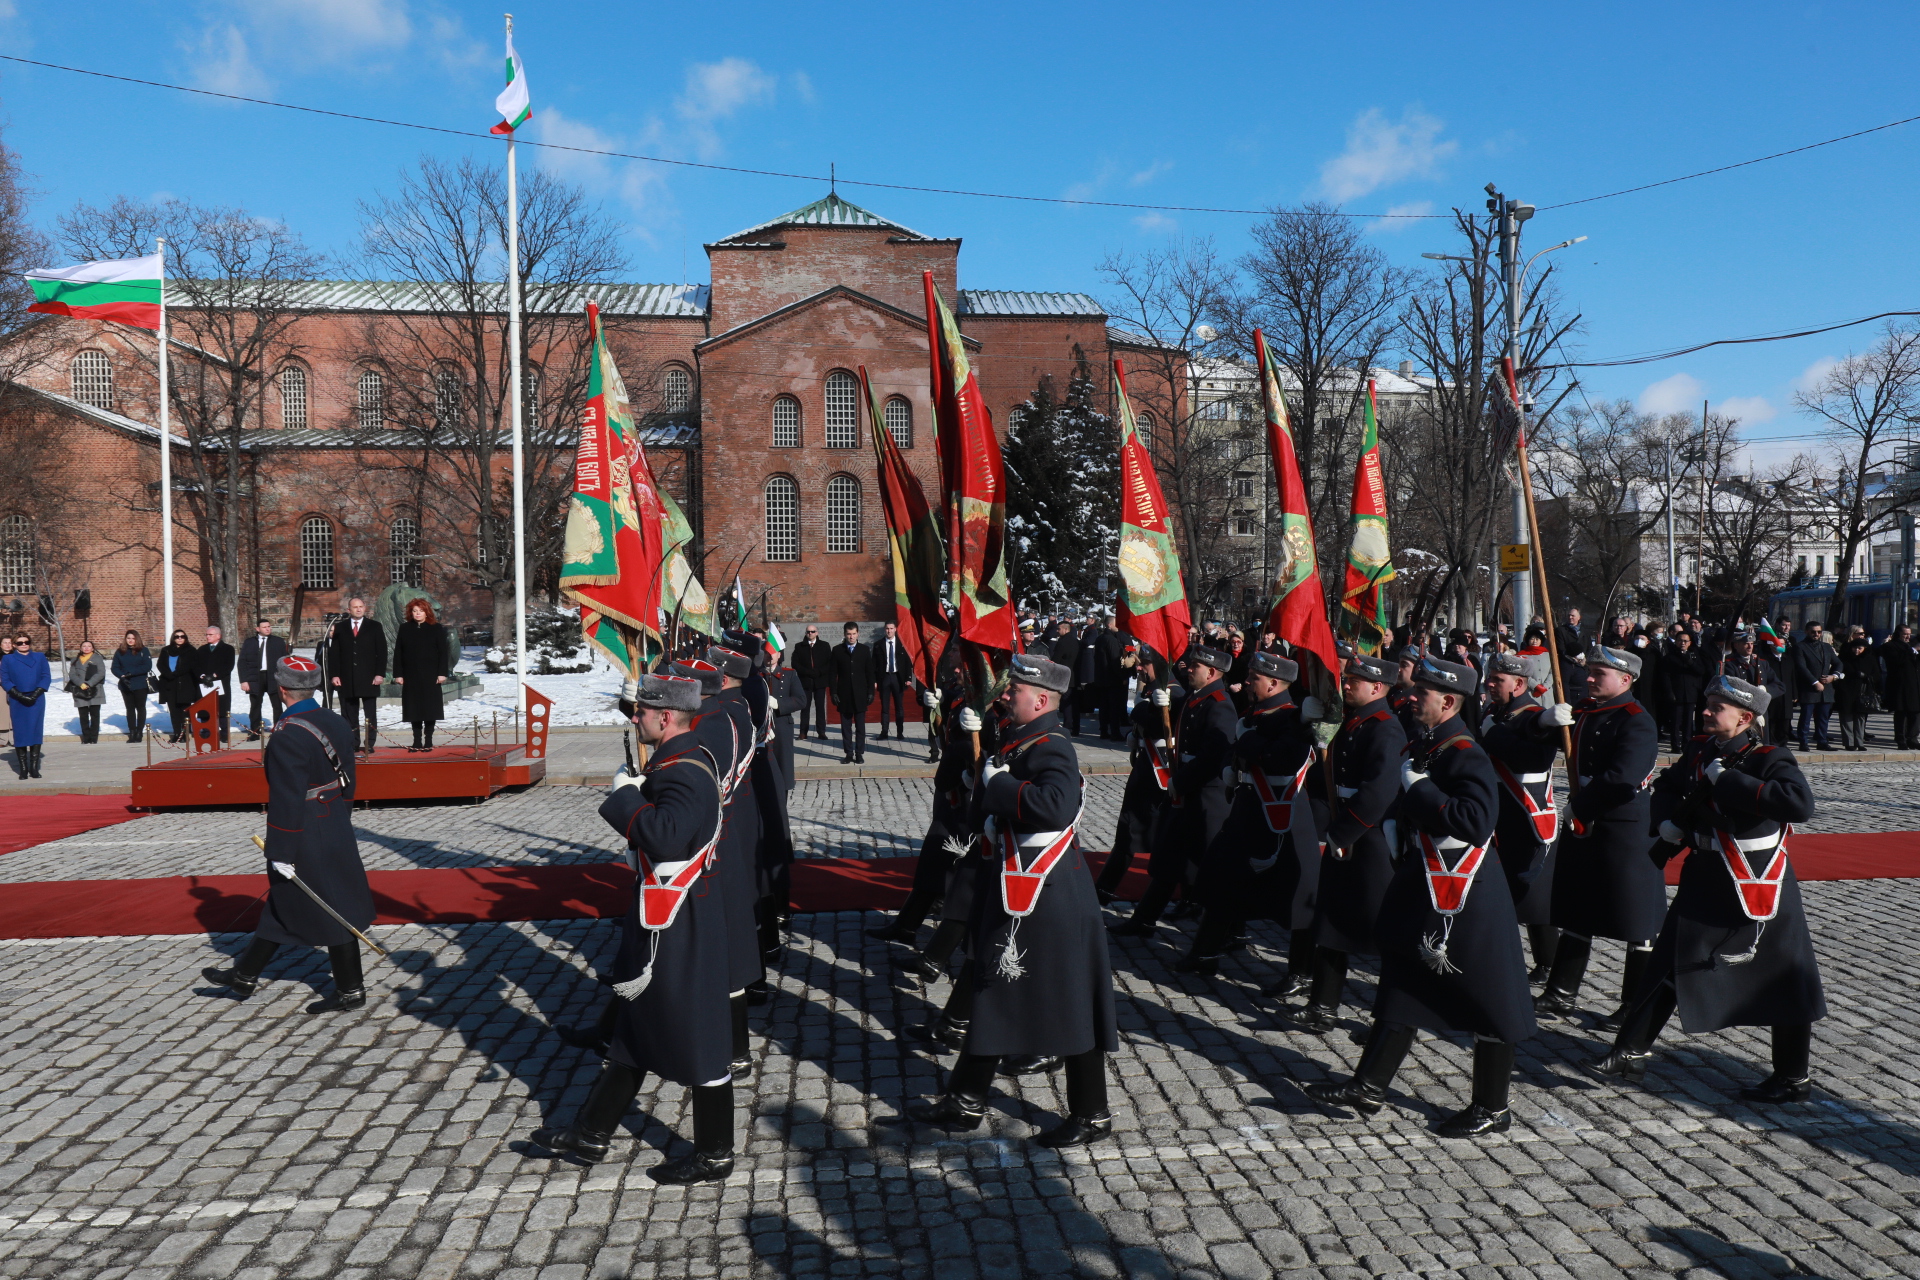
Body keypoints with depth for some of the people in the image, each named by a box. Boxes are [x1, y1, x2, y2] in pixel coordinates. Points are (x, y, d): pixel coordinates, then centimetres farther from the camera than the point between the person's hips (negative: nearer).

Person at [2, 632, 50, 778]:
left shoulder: (40, 657, 11)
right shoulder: (7, 659, 8)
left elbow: (46, 677, 5)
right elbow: (5, 680, 2)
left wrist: (36, 693, -9)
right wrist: (19, 695, -11)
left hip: (37, 700, 1)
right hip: (17, 701, 0)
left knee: (36, 732, -4)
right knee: (20, 733, -2)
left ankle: (34, 767, -1)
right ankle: (23, 769, 0)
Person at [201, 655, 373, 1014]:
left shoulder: (287, 739, -22)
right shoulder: (338, 724, 3)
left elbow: (287, 802, -22)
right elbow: (347, 782, 11)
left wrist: (282, 852, -15)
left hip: (307, 843, -9)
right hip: (335, 833, 9)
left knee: (333, 913, 2)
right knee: (280, 905, 19)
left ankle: (351, 992, 14)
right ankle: (245, 977, 32)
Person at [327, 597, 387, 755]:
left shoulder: (374, 627, 6)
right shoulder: (339, 627, 9)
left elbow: (382, 652, 3)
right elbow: (334, 653, 7)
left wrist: (380, 674, -6)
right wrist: (335, 674, -2)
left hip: (369, 678, -1)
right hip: (346, 678, 1)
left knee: (370, 714, -1)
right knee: (349, 714, 3)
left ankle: (369, 744, 2)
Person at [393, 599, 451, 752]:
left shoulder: (436, 628, 1)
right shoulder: (404, 628, 8)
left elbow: (443, 652, -1)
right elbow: (398, 652, 7)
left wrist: (442, 673, -8)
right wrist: (398, 674, 0)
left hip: (430, 676, -2)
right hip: (411, 676, 2)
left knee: (430, 709, 0)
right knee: (414, 709, 5)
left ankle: (428, 741, 6)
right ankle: (417, 741, 11)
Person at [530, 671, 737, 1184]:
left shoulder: (687, 772, -22)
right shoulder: (678, 761, 9)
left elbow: (666, 835, -36)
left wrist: (626, 796, -23)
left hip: (678, 930, -11)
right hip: (659, 920, 11)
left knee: (695, 1036, 2)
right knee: (633, 1023, 19)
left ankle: (714, 1155, 17)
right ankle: (591, 1134, 33)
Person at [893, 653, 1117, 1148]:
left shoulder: (1052, 749, -19)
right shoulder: (1018, 742, 10)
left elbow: (1057, 806, -39)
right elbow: (988, 814, 20)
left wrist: (998, 782, -28)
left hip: (1047, 900, -10)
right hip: (1011, 895, 10)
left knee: (1069, 1003, 2)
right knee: (994, 993, 17)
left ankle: (1092, 1116, 17)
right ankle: (965, 1102, 29)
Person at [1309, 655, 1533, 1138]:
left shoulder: (1466, 755, -20)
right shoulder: (1422, 746, 8)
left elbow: (1476, 823, -33)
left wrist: (1419, 789, -26)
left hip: (1466, 901, -10)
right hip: (1422, 892, 10)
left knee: (1487, 1000, 5)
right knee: (1403, 984, 15)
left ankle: (1493, 1108, 19)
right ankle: (1368, 1087, 24)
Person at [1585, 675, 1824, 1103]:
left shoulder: (1770, 759, -16)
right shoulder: (1701, 751, 3)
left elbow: (1800, 803, -35)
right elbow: (1667, 786, 22)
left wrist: (1727, 780, -31)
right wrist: (1669, 819, 2)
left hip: (1761, 891, -6)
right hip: (1706, 883, 7)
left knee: (1784, 983, 6)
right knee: (1667, 966, 9)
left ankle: (1795, 1078, 23)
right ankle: (1631, 1054, 18)